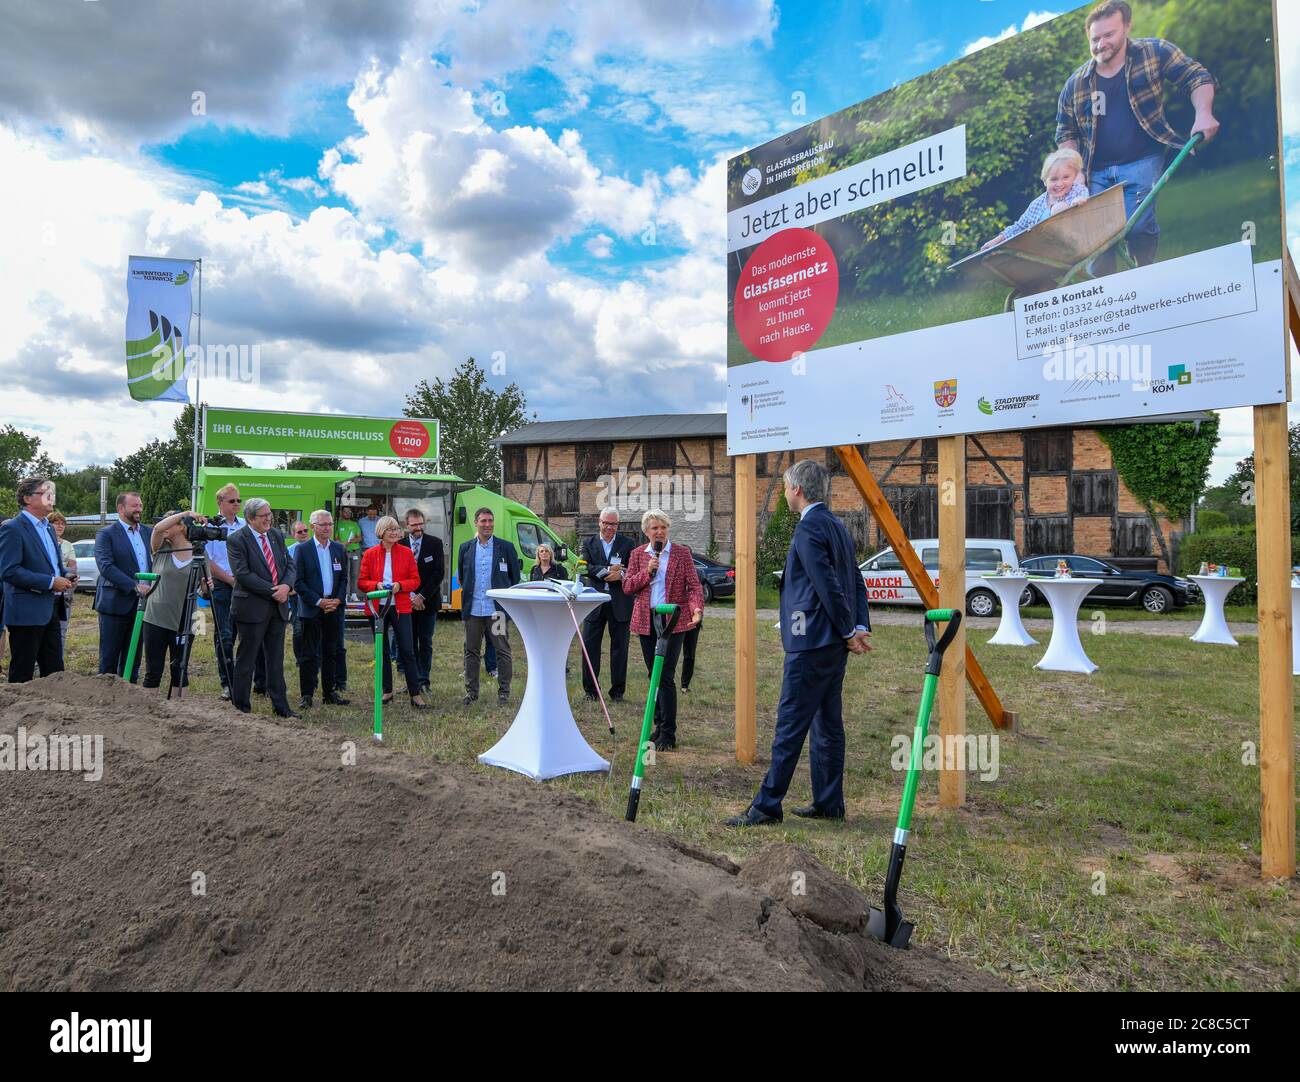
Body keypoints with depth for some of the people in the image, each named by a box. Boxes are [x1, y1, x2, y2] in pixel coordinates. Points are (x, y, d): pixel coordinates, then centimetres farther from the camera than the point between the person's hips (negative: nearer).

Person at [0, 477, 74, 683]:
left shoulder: (47, 527, 16)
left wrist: (65, 575, 5)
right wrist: (50, 582, -19)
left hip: (50, 611, 8)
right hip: (26, 612, -8)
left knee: (55, 672, 10)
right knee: (22, 674, 1)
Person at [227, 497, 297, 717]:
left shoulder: (276, 535, 10)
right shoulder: (237, 540, -9)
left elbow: (289, 564, 10)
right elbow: (242, 574, -16)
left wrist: (286, 586, -10)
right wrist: (272, 590, -17)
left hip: (278, 607, 6)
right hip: (252, 607, -6)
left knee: (276, 658, 10)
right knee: (246, 659, 4)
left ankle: (281, 706, 16)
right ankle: (241, 706, 16)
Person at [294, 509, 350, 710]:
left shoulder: (339, 549, 10)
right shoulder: (302, 549, -3)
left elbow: (344, 578, 11)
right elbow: (298, 581, -7)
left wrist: (338, 600, -5)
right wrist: (319, 602, -13)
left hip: (334, 608, 4)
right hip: (311, 609, -4)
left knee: (331, 652, 10)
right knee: (309, 654, -2)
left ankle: (330, 692, 18)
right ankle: (307, 695, 4)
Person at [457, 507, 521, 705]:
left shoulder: (506, 547, 2)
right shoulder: (466, 548, 8)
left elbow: (515, 576, 6)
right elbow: (460, 576, 18)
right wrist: (468, 594, 12)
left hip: (497, 609, -2)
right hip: (473, 609, 2)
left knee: (503, 651, 1)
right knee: (471, 651, 8)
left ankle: (503, 691, 10)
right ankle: (471, 691, 18)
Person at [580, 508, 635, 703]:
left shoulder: (628, 544, 5)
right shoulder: (589, 543, 8)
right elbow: (586, 568, -7)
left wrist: (620, 575, -21)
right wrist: (608, 570, -19)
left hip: (620, 602, -1)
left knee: (619, 646, 5)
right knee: (590, 645, 3)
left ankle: (617, 690, 14)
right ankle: (590, 689, 13)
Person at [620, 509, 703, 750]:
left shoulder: (682, 553, 1)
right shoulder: (637, 554, 8)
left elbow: (694, 585, -3)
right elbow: (627, 587, 4)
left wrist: (697, 608, -21)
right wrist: (647, 571, -11)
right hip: (646, 622, 4)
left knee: (666, 676, -9)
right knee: (654, 675, 11)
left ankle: (668, 733, -3)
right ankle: (660, 725, 23)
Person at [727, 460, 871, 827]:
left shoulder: (809, 528, -14)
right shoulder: (836, 526, 16)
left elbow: (828, 586, -19)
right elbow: (856, 582, 14)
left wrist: (849, 632, -10)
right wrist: (860, 628, 6)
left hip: (811, 642, -10)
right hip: (834, 644, 10)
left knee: (790, 725, -6)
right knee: (827, 724, 13)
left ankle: (767, 806, 0)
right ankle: (828, 803, 21)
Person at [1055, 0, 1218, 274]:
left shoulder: (1154, 52, 2)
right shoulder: (1076, 83, 7)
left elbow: (1197, 77, 3)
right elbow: (1065, 133, 15)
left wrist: (1203, 114, -15)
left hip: (1142, 162, -3)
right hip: (1097, 172, 3)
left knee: (1138, 226, -20)